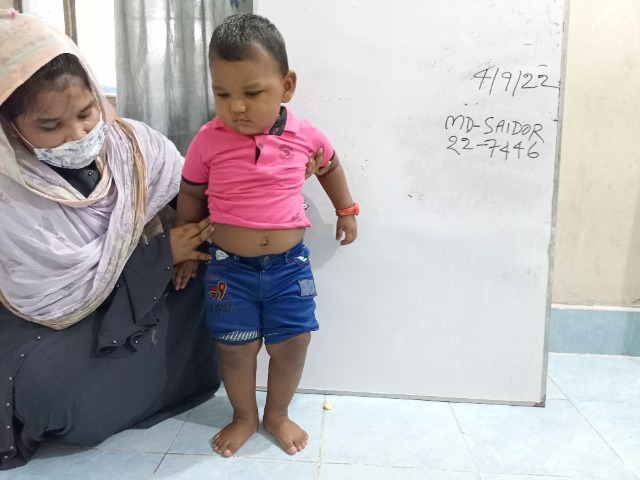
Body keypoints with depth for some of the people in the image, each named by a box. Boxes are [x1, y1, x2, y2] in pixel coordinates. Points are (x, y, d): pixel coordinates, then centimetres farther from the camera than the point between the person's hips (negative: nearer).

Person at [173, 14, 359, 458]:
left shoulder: (306, 136, -8)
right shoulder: (208, 141, -11)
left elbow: (330, 165, 16)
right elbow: (190, 198, 3)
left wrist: (347, 210, 20)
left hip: (289, 264, 1)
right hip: (229, 267, -1)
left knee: (292, 344, 8)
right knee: (236, 348, 8)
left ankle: (278, 414, 35)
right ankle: (244, 416, 35)